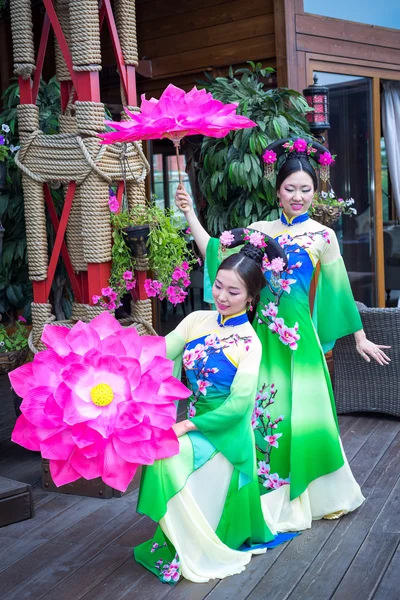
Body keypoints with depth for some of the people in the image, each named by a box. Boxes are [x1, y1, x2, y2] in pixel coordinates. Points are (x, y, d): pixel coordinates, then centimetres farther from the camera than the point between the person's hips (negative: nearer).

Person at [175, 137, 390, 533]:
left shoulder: (322, 236, 0)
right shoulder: (260, 231, 8)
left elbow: (339, 290, 3)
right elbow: (214, 251, 5)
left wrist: (360, 337, 5)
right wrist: (189, 214, 1)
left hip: (298, 336, -3)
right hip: (264, 333, 3)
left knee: (300, 409, 4)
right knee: (264, 409, 9)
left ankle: (310, 497, 25)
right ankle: (274, 497, 26)